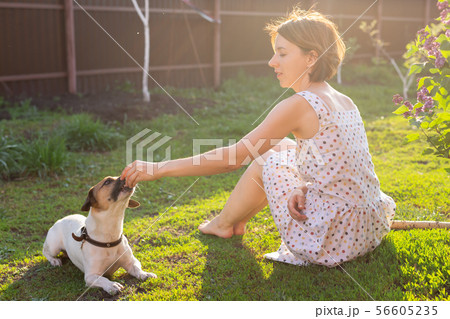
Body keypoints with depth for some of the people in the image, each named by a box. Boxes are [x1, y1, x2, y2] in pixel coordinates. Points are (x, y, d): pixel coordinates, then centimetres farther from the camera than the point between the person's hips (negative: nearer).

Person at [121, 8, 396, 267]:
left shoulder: (299, 105, -17)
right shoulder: (345, 103, 9)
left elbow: (233, 157, -17)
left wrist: (159, 169, -12)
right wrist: (304, 188, -7)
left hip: (337, 240, -8)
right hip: (369, 229, 8)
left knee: (266, 162, 10)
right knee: (283, 149, 20)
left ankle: (223, 224, 34)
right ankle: (239, 219, 37)